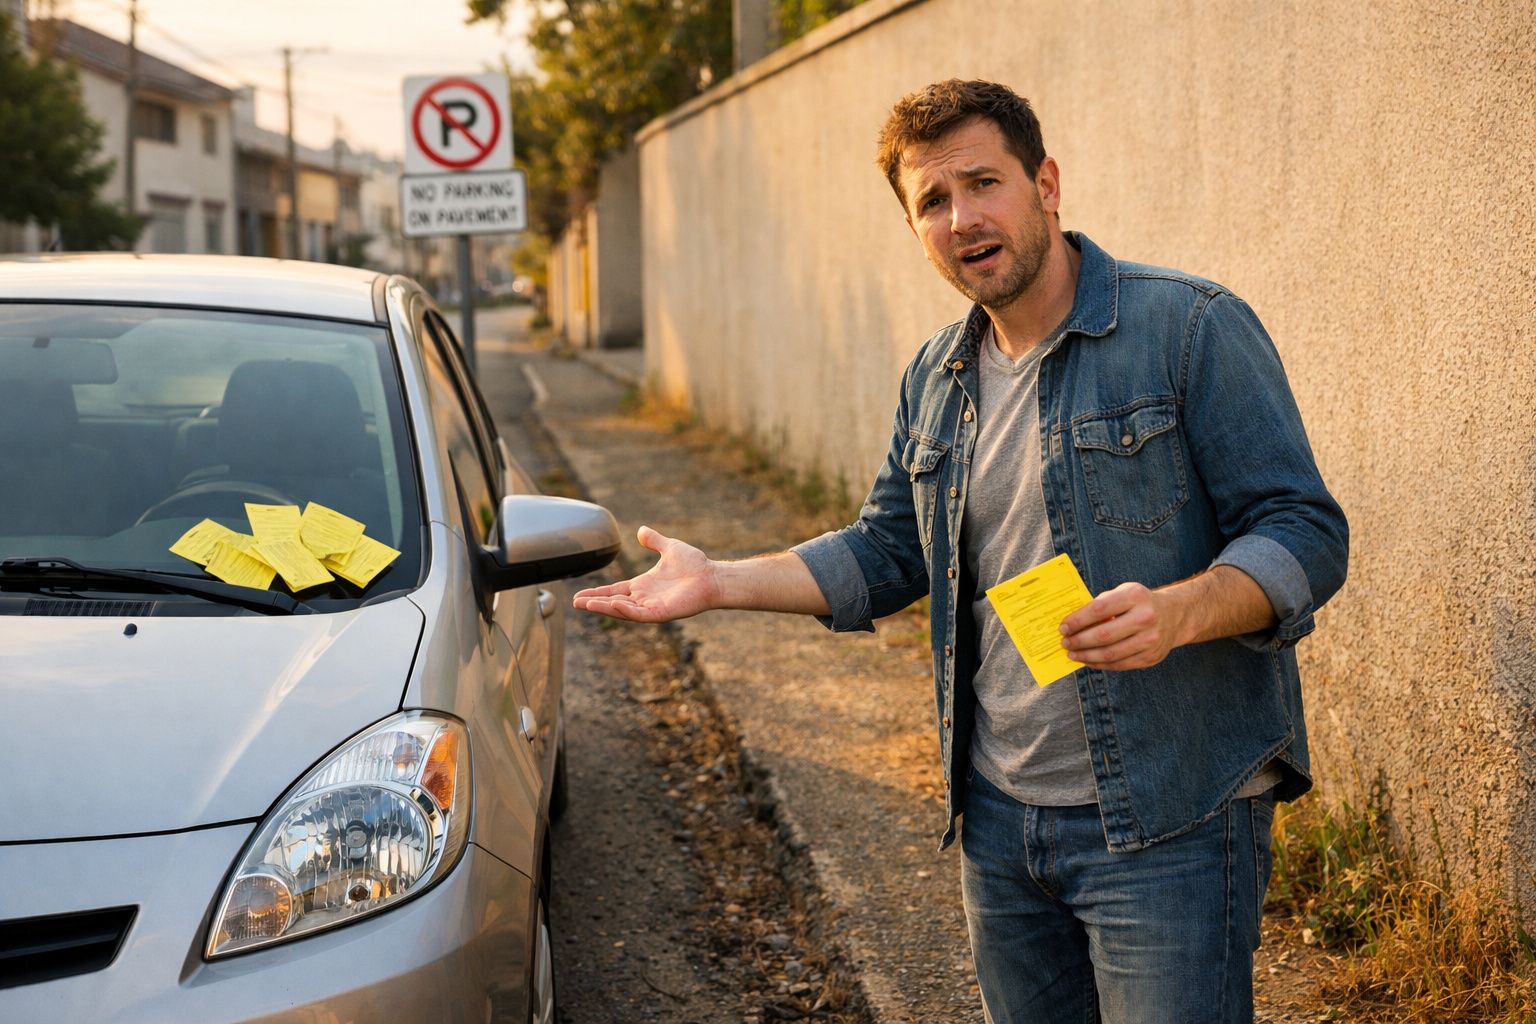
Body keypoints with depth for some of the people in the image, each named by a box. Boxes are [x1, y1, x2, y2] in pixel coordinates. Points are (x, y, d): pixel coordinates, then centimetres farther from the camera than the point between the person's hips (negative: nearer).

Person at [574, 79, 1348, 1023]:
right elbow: (887, 553, 20)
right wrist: (719, 582, 8)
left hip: (1169, 827, -6)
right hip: (999, 817, 6)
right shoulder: (938, 378, 11)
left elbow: (1306, 533, -13)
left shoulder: (1192, 328, -10)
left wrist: (1176, 612, -30)